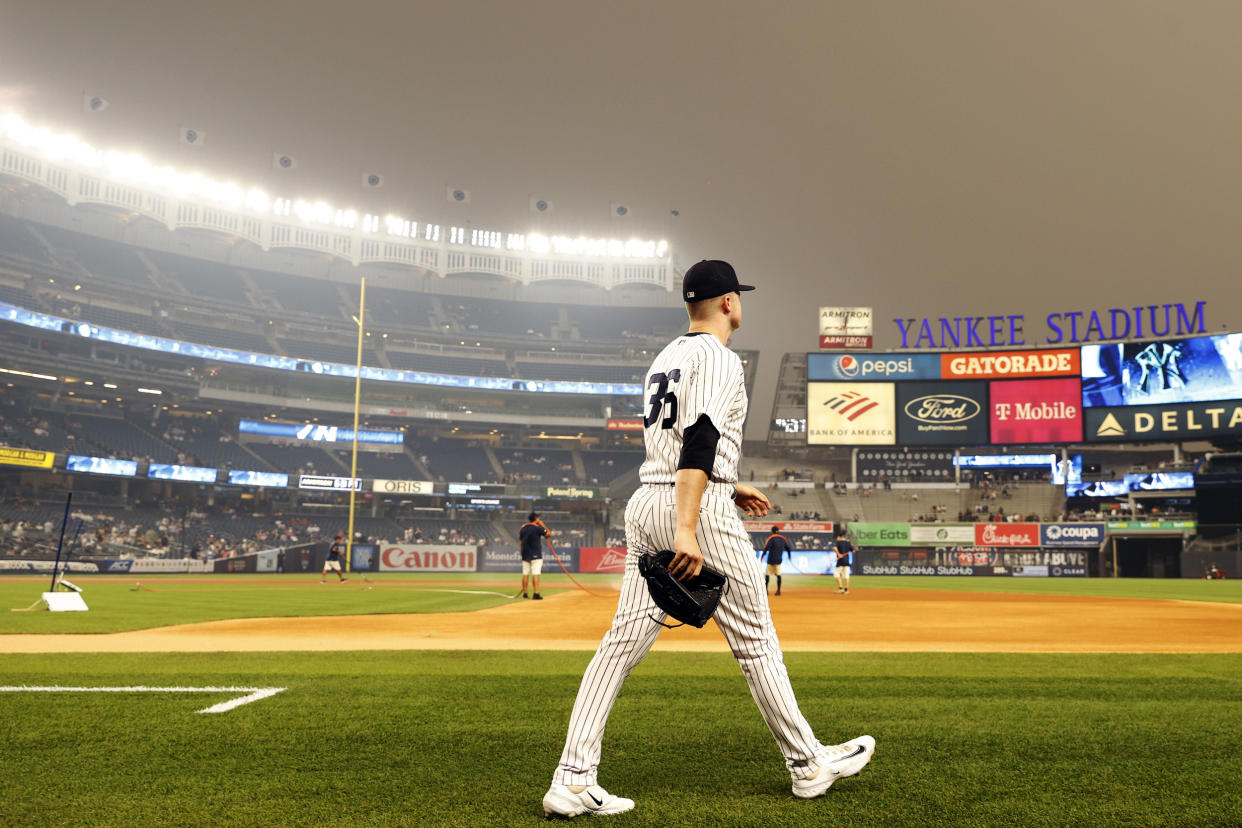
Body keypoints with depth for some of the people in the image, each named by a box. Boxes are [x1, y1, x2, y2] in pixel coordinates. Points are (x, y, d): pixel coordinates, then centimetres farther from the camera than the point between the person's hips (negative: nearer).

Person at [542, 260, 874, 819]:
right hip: (698, 509, -8)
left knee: (624, 640, 2)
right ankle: (807, 764, 19)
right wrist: (687, 530, -29)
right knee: (754, 638, 5)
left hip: (645, 502, 8)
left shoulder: (665, 358, 20)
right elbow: (699, 442, -21)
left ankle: (572, 782, -1)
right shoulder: (718, 359, -7)